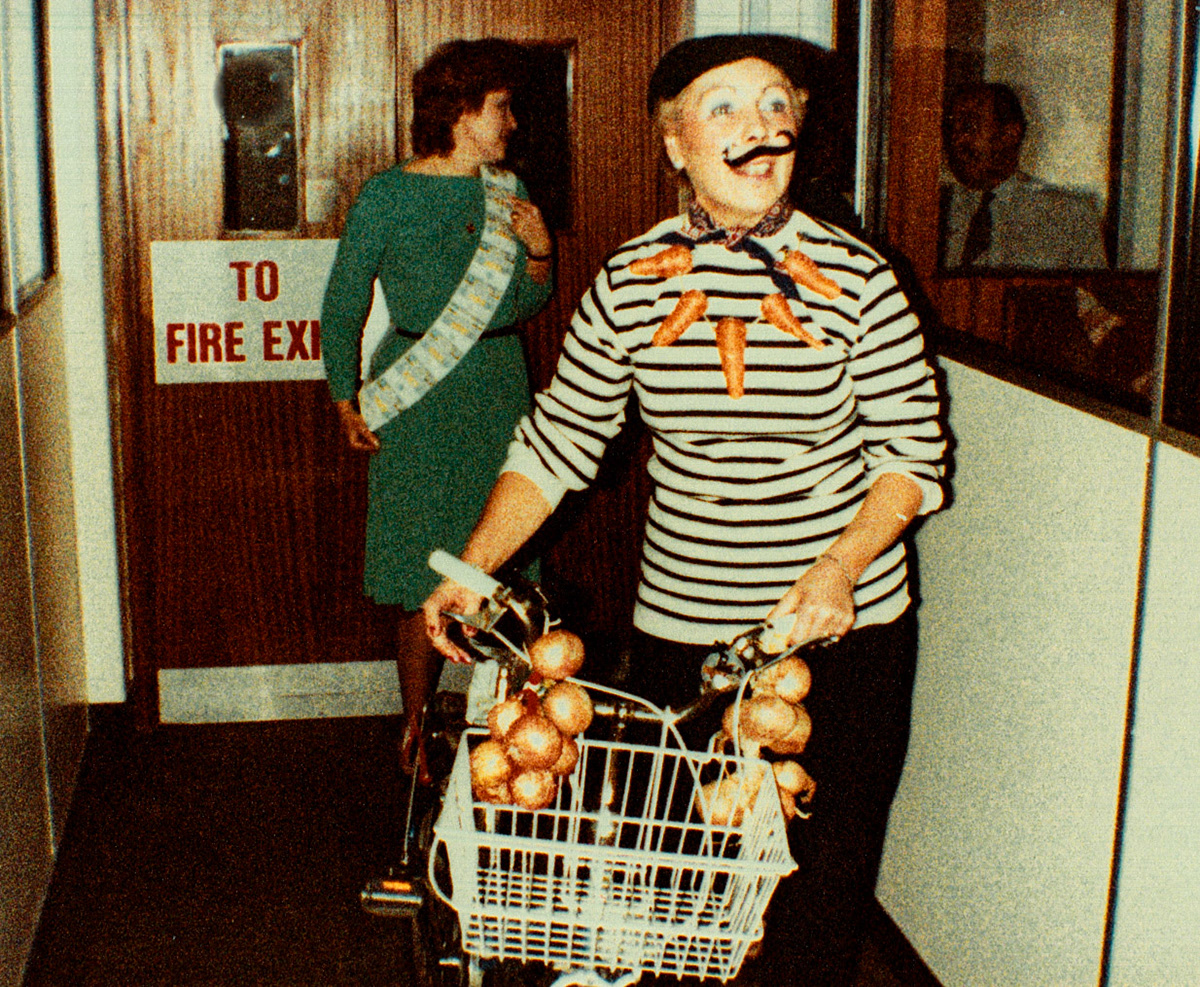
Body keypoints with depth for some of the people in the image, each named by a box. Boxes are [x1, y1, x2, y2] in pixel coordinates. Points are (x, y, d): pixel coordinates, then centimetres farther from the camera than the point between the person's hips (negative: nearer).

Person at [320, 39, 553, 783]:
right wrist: (345, 401, -5)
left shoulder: (507, 192, 10)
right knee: (422, 580, -1)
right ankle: (416, 729, 14)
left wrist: (539, 252, -2)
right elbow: (343, 307, 1)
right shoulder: (387, 198, -4)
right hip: (421, 401, -4)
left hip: (501, 386, 4)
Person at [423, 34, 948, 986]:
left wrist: (840, 565, -19)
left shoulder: (855, 279, -7)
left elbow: (913, 453, -4)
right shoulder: (630, 282, -1)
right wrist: (471, 569, -4)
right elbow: (557, 442, 3)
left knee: (824, 873, 7)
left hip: (847, 625, -1)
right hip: (681, 630, 1)